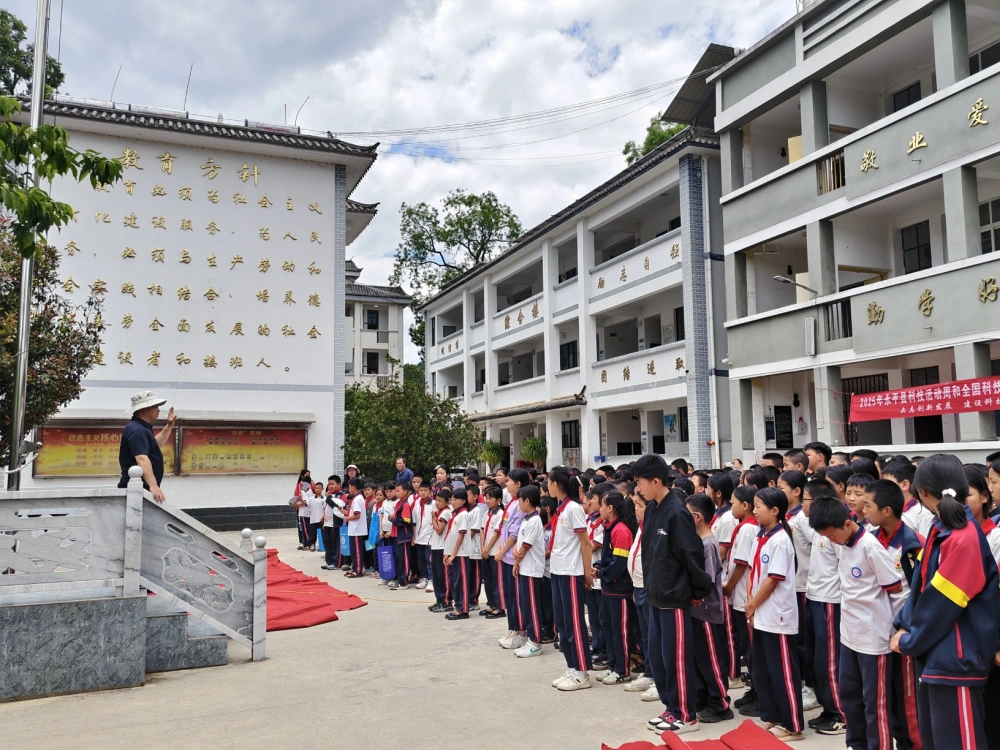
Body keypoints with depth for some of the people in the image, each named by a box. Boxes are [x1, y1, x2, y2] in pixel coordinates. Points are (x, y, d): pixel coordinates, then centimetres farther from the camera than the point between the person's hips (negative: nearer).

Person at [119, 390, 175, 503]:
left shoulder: (142, 428, 17)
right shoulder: (137, 430, -18)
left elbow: (156, 443, 36)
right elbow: (142, 459, -31)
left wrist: (169, 426, 28)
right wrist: (153, 485, -40)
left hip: (143, 489, 11)